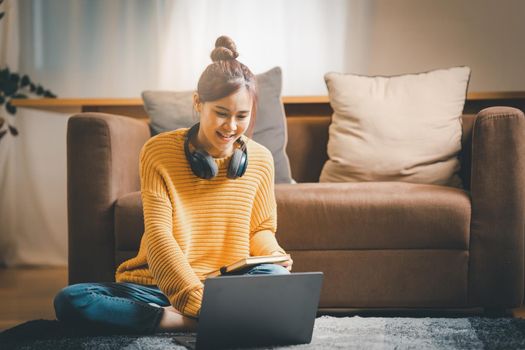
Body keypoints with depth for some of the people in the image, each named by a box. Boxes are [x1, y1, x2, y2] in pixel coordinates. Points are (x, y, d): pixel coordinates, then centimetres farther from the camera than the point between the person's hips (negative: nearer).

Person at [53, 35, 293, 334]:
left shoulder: (260, 159, 2)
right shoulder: (159, 152, -7)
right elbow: (159, 236, -14)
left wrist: (273, 255, -12)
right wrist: (200, 301, -28)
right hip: (158, 285, -1)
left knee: (278, 277, -33)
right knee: (70, 301, -27)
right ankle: (191, 323, -28)